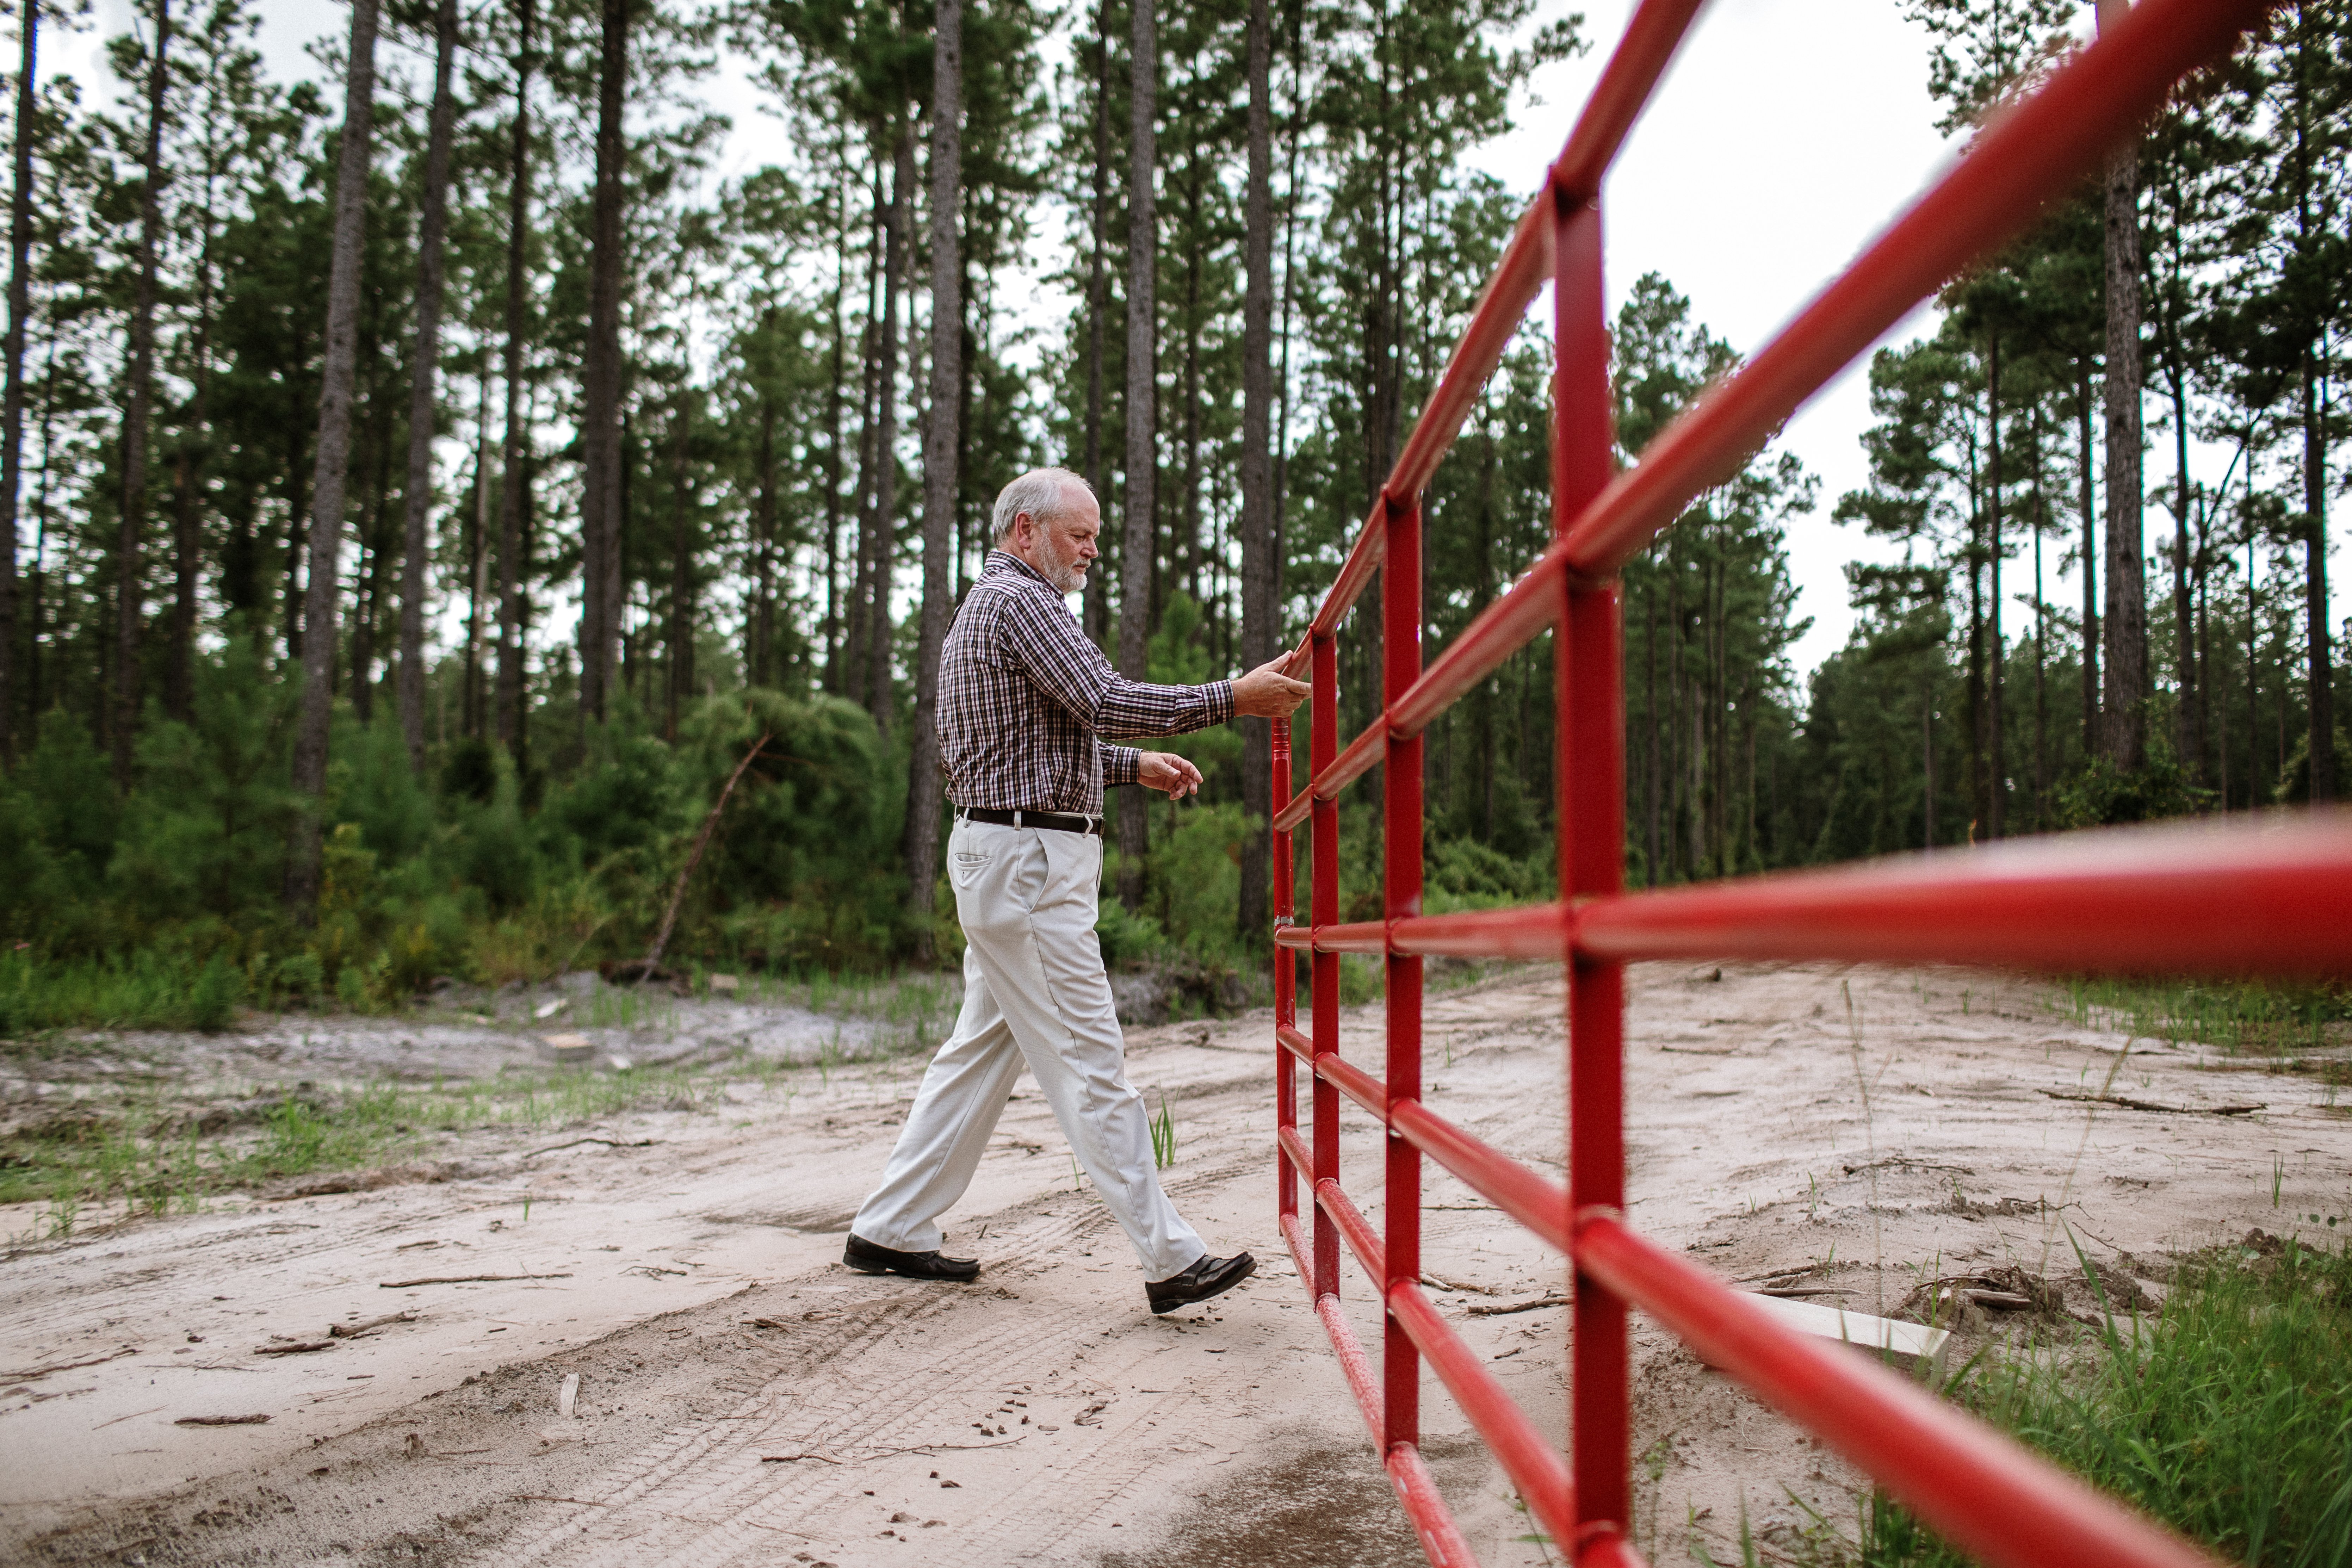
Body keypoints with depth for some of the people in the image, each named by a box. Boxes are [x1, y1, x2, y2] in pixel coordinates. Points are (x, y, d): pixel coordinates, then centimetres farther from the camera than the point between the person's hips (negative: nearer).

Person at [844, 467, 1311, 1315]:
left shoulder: (982, 609, 23)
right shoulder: (1018, 599, -11)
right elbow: (1105, 699, -22)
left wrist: (1136, 765, 19)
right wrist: (1233, 698, -20)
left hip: (1003, 861, 11)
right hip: (1029, 860, -11)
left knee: (981, 1047, 14)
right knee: (1090, 1063, -8)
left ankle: (890, 1230, 20)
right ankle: (1171, 1260, -4)